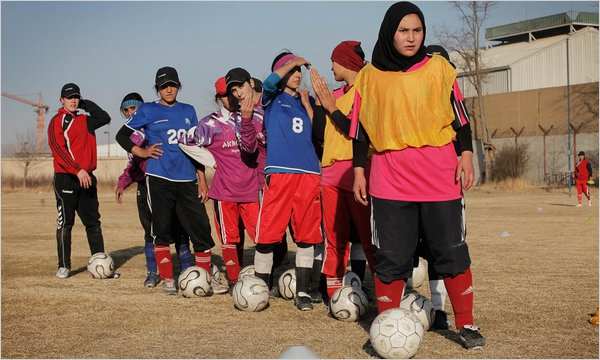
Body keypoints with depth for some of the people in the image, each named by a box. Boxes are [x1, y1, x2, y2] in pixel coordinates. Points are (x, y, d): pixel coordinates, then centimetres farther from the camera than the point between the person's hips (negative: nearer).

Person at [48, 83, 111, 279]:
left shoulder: (85, 120, 16)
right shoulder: (57, 121, -3)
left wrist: (87, 104, 6)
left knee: (93, 222, 6)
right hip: (65, 178, -5)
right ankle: (64, 266, 6)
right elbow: (58, 149, -15)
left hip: (86, 177, 5)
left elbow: (105, 118, 12)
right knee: (65, 223, -2)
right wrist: (78, 170, -24)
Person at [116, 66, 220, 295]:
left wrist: (202, 179, 10)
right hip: (159, 179, -3)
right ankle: (167, 280, 12)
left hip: (187, 180, 3)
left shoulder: (188, 111, 15)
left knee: (201, 229, -1)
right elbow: (122, 135, 8)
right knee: (162, 231, 1)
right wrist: (141, 152, -7)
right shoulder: (147, 111, 5)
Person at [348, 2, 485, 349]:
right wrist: (359, 170, 6)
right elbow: (360, 128, 10)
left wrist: (467, 154, 1)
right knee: (391, 258, 2)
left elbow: (459, 115, 10)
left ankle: (466, 324, 19)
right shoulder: (370, 76, 6)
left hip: (441, 177, 0)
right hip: (390, 180, 0)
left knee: (453, 252, 5)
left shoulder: (439, 68, 6)